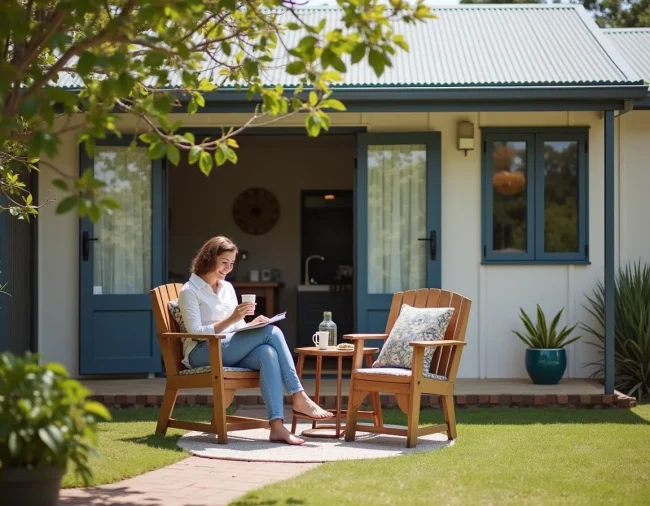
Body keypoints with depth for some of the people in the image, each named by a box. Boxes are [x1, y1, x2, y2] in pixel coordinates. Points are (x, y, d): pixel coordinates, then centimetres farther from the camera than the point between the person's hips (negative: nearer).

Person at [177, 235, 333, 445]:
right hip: (203, 354, -6)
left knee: (267, 353, -32)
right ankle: (299, 398, -24)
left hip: (229, 351, 6)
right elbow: (196, 332, -12)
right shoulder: (189, 291, -1)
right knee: (271, 332, -25)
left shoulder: (227, 288, 20)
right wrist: (231, 319, -23)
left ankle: (277, 426, -43)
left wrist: (253, 324, -5)